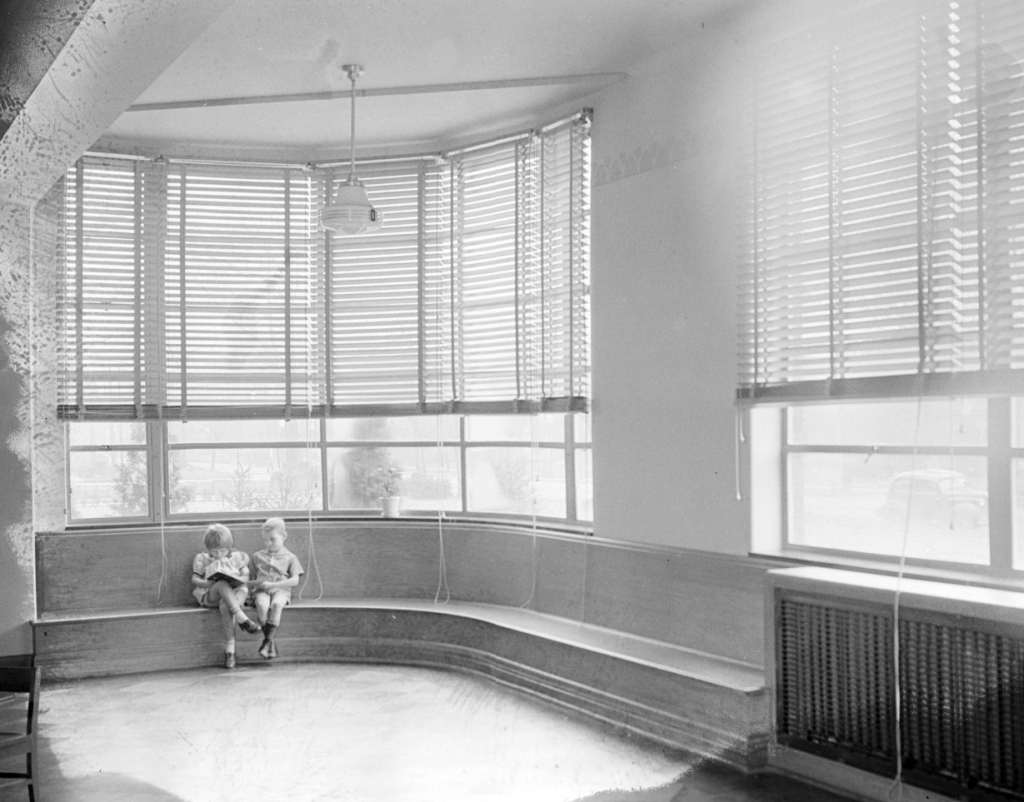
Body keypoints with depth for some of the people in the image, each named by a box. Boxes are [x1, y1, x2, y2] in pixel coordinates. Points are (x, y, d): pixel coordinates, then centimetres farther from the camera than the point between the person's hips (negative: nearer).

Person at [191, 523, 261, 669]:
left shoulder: (237, 557, 17)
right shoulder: (202, 559, 16)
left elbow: (246, 576, 9)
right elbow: (194, 579, 7)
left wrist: (238, 579, -16)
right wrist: (206, 583, -17)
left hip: (235, 592, 1)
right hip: (211, 595, -1)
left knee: (225, 606, -38)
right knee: (222, 585, -38)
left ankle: (230, 648, -41)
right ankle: (241, 618, -51)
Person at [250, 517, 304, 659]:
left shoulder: (290, 558, 10)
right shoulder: (257, 557, 20)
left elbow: (295, 581, -2)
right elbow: (251, 577, 23)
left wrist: (272, 584, -11)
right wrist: (255, 582, 0)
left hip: (281, 590, -1)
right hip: (262, 590, 1)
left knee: (276, 605, -37)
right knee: (262, 605, -34)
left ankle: (267, 641, -35)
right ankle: (271, 643, -26)